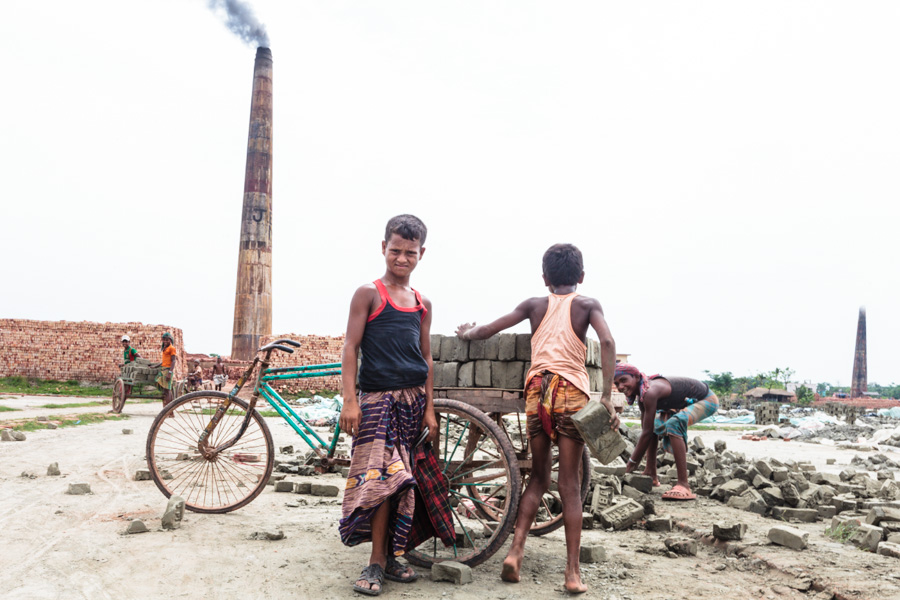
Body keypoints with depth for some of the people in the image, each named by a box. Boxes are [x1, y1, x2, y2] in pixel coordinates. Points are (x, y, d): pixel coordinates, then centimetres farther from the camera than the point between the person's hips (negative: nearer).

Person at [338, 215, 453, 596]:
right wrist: (349, 400, -12)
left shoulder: (422, 303, 12)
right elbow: (351, 347, -4)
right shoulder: (368, 294, -1)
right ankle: (376, 562, 1)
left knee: (405, 480, 7)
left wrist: (429, 408, 8)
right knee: (384, 478, -11)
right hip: (377, 397, -5)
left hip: (414, 398, 5)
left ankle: (391, 555, 20)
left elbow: (426, 357, 13)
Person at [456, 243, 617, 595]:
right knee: (570, 484, 5)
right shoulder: (587, 305, 10)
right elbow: (607, 342, -8)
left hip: (537, 390, 2)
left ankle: (515, 551, 5)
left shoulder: (535, 305, 15)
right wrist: (607, 397, -11)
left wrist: (467, 334, 31)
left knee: (538, 477, 16)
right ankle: (573, 572, 6)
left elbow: (487, 330, 10)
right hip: (571, 393, -2)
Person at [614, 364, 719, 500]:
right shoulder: (641, 396, -3)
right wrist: (650, 471, 0)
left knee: (674, 423, -34)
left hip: (707, 400, -11)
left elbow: (647, 433, -30)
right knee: (655, 426, 18)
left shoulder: (650, 392, -32)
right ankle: (651, 476, 27)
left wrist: (631, 465, -23)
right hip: (689, 402, 11)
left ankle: (684, 485, -34)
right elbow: (647, 430, 0)